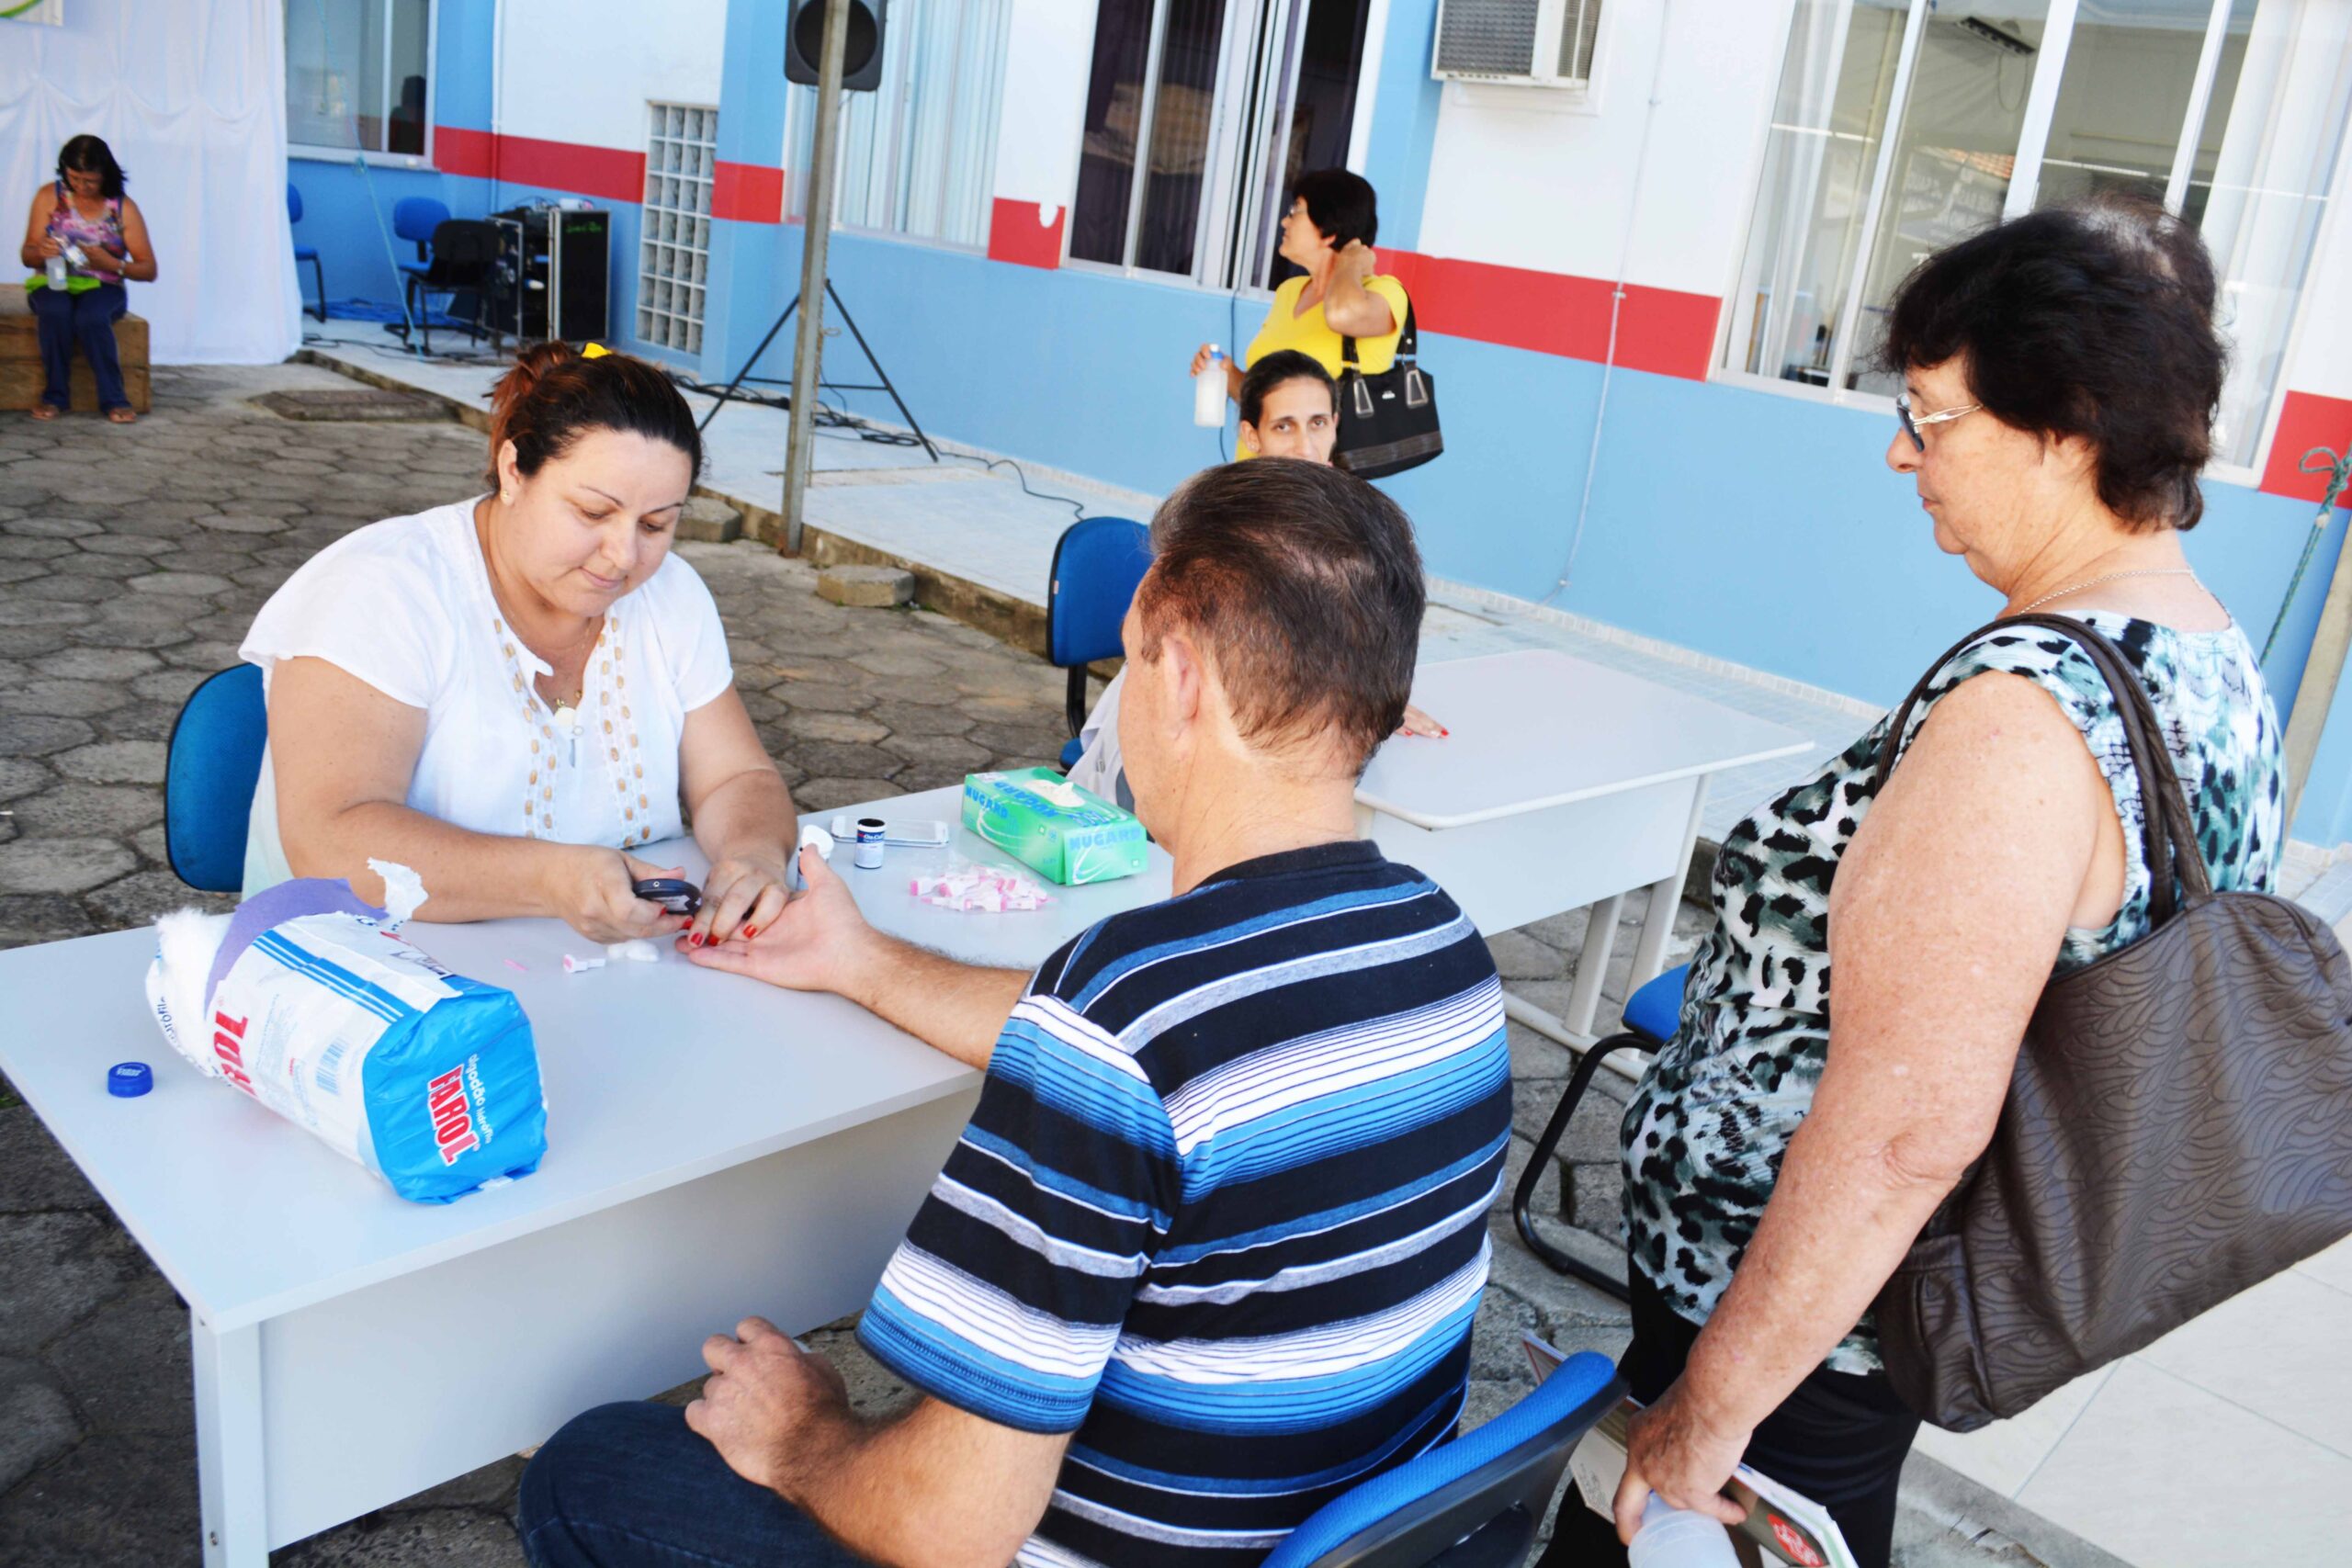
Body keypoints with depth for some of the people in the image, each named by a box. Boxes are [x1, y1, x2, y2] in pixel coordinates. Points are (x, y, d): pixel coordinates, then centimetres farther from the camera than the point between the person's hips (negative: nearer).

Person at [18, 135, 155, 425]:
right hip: (54, 284, 1)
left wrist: (110, 263, -22)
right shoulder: (49, 197, 2)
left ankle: (114, 400, -25)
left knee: (91, 318, -36)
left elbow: (149, 270, -4)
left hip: (103, 287, -1)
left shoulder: (123, 208, -1)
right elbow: (28, 257, 2)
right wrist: (41, 252, -23)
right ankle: (55, 395, -20)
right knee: (55, 313, -35)